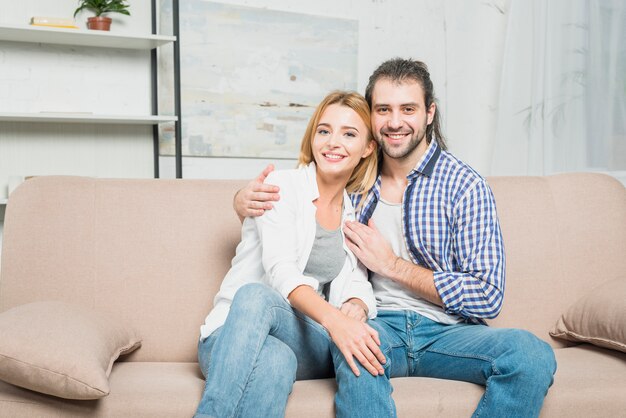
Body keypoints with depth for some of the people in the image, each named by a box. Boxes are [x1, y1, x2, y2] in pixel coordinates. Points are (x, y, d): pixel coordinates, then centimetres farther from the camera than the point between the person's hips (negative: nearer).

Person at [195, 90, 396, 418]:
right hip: (233, 333, -4)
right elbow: (280, 269, -18)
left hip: (307, 345, 5)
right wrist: (332, 318, -36)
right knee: (255, 293, -41)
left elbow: (357, 283, 5)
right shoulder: (282, 186, -1)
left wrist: (356, 307, -22)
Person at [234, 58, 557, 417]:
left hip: (447, 332, 0)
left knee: (532, 354, -30)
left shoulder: (465, 186, -2)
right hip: (376, 324, 0)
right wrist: (246, 199, -4)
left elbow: (487, 298, -7)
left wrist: (391, 263, -9)